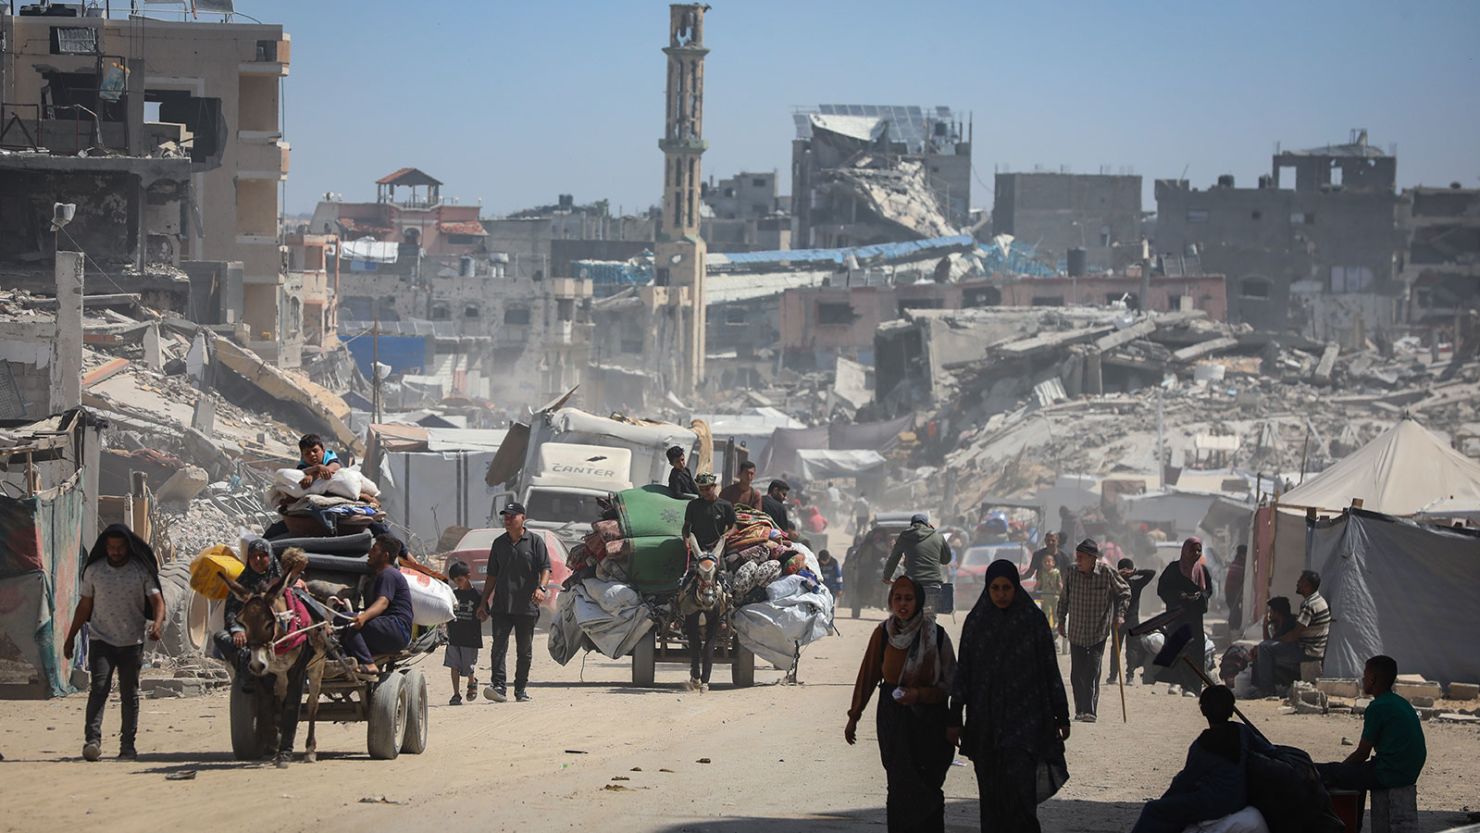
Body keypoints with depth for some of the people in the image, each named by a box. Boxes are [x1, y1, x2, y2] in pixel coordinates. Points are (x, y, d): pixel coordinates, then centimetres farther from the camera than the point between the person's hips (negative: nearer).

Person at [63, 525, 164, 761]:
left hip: (132, 642, 0)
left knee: (130, 693, 5)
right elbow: (84, 606, 11)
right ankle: (92, 739, -24)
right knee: (99, 687, -16)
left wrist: (157, 623, -26)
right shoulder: (94, 571, 3)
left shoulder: (141, 571, 0)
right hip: (101, 640, 0)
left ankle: (128, 744, 12)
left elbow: (156, 600, -5)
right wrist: (71, 637, 12)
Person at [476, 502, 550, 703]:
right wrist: (484, 602, 16)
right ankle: (499, 686, -20)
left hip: (526, 606, -2)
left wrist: (541, 587, -23)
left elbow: (545, 568, -3)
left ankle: (521, 689, 14)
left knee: (524, 650, 6)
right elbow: (492, 575, 19)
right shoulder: (499, 543, 14)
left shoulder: (535, 541, 3)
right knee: (498, 645, -14)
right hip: (501, 605, 2)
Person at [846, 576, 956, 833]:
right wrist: (854, 717, 12)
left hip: (929, 721, -1)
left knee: (928, 789, -6)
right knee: (900, 786, -4)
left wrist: (919, 694, -16)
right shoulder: (883, 633, 1)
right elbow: (867, 676, 9)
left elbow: (950, 683, -1)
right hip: (892, 719, 1)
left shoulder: (936, 635, -5)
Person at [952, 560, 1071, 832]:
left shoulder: (1034, 620, -2)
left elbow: (1050, 669, 1)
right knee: (991, 790, 5)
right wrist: (955, 717, 4)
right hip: (985, 721, 3)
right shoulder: (975, 622, 4)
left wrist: (1061, 716, 1)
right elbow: (963, 670, 6)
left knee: (1019, 786, -14)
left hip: (1024, 716, -3)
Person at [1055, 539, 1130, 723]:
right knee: (1076, 674, 5)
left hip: (1098, 632, -3)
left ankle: (1090, 711, -11)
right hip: (1076, 633, 3)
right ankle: (1080, 710, 15)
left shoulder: (1107, 573, -10)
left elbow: (1124, 591, 5)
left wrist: (1119, 614, -2)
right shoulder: (1072, 574, -2)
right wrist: (1061, 621, 13)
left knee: (1092, 672, -11)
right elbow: (1064, 599, 14)